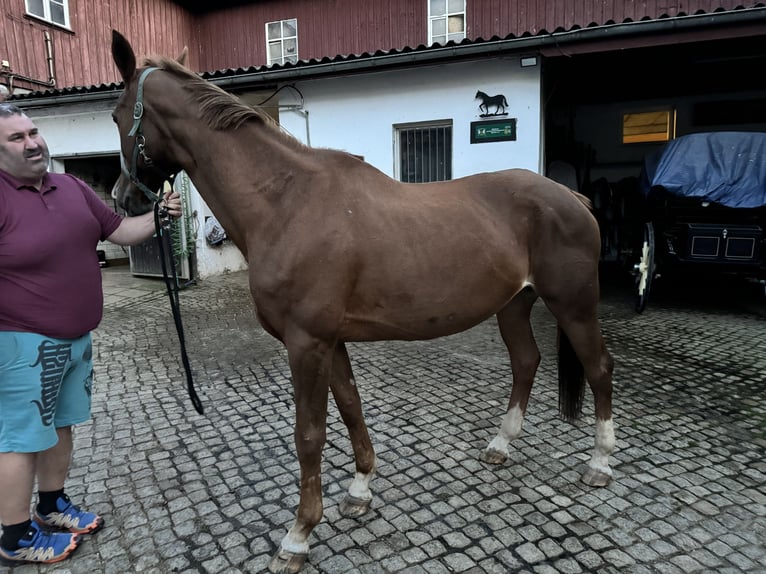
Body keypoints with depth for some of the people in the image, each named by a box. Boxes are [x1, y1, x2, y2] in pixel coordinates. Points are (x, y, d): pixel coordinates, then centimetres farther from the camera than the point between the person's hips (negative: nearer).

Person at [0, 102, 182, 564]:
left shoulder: (72, 187, 6)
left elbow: (120, 231, 10)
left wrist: (158, 217, -7)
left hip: (77, 337, 8)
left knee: (61, 425, 20)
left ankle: (51, 507, 39)